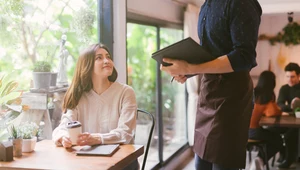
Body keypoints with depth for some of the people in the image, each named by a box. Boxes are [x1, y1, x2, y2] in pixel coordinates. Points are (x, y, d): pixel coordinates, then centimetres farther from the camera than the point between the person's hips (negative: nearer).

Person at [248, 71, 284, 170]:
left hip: (243, 128, 6)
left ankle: (260, 159, 20)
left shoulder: (252, 92, 8)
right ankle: (260, 159, 4)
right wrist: (280, 111, 3)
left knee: (273, 138, 32)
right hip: (254, 130, -6)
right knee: (278, 140, 22)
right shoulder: (268, 96, -9)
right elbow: (273, 112, -20)